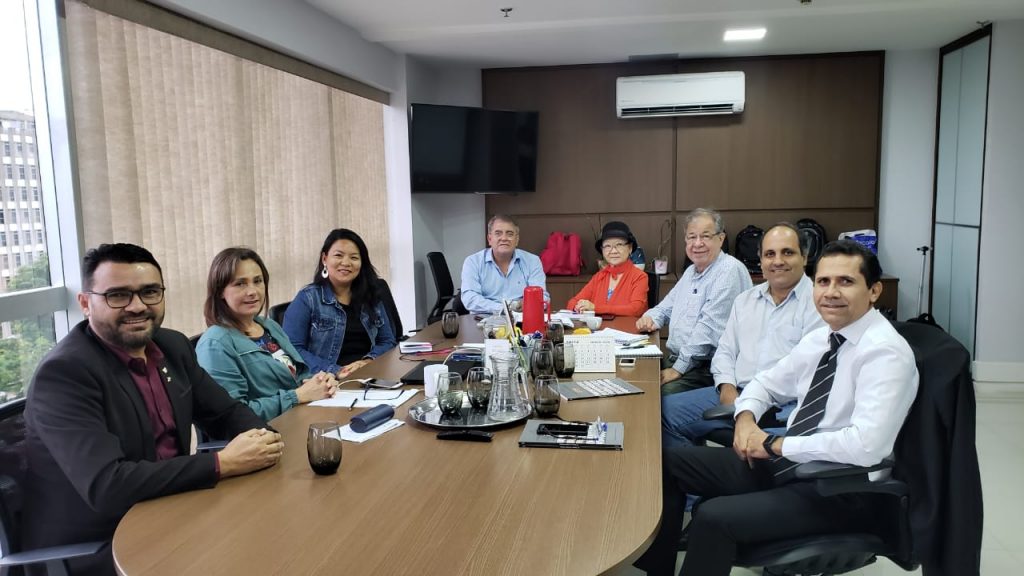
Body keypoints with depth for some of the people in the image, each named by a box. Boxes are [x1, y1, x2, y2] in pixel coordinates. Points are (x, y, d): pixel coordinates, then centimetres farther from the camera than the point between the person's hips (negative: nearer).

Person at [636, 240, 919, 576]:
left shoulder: (885, 352, -20)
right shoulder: (820, 338, 6)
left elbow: (866, 444, -31)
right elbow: (767, 383, 18)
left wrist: (775, 444, -21)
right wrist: (746, 418, -5)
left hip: (840, 489, -9)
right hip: (786, 461, 9)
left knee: (714, 517, -27)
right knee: (671, 462, 7)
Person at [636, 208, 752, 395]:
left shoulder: (730, 271, -12)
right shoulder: (691, 271, 18)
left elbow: (710, 328, -19)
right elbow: (667, 306, 31)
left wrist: (678, 369, -19)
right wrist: (651, 318, 7)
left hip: (708, 367, -8)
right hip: (675, 359, 8)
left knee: (665, 393, -32)